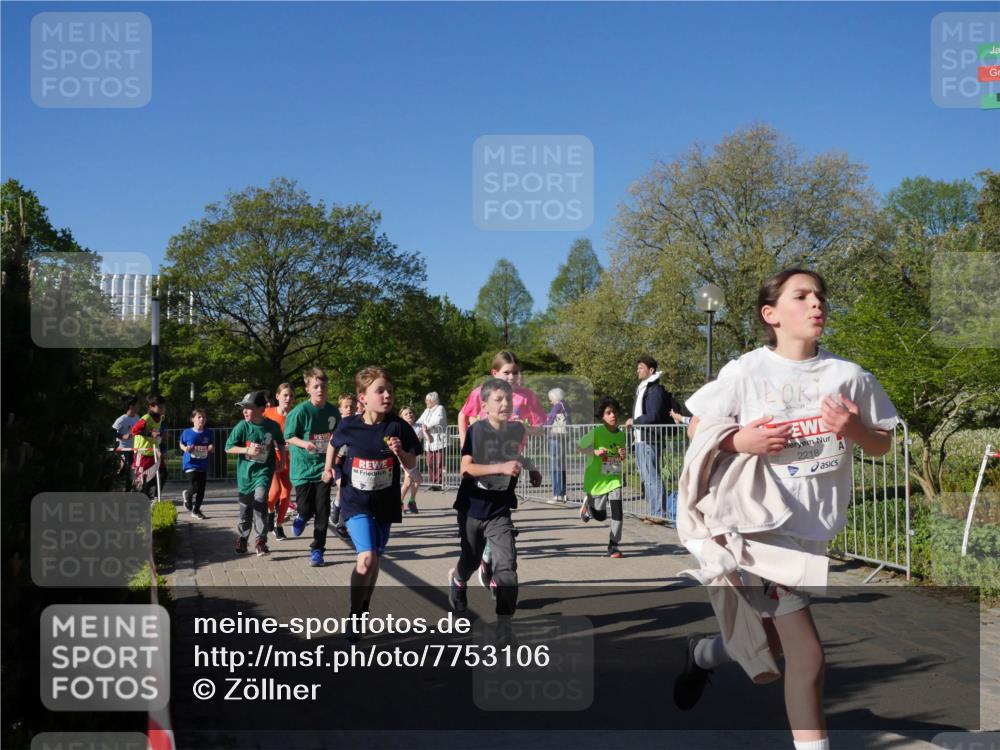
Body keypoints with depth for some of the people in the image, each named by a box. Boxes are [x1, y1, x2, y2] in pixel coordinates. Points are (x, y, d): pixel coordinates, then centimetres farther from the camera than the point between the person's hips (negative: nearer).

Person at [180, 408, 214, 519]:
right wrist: (185, 449, -11)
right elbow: (181, 444, 10)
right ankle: (187, 494, 19)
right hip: (190, 465, -3)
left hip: (203, 466, 4)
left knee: (201, 490, 7)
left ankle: (196, 510, 26)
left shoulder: (207, 434, 2)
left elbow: (212, 450, 13)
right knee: (196, 487, -16)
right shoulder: (187, 433, -5)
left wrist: (211, 449, -10)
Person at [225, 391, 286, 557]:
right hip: (245, 471, 2)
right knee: (245, 507, 12)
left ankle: (261, 540, -12)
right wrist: (247, 450, -19)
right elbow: (228, 447, -7)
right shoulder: (242, 426, -9)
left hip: (264, 470, -1)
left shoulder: (272, 426, -7)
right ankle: (242, 538, 34)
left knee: (260, 501, -20)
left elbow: (280, 444, 12)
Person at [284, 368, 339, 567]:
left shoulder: (333, 412, 0)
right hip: (303, 467, -3)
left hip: (323, 467, 3)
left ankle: (317, 550, 11)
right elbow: (288, 437, -7)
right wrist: (304, 443, -24)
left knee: (322, 511, 0)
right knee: (305, 508, 0)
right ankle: (302, 516, 38)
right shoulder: (300, 411, -12)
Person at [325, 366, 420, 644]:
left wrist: (400, 452, -23)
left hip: (385, 504, 2)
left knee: (374, 562, 14)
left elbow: (411, 465, -4)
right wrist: (329, 467, 1)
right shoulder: (348, 426, -9)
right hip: (356, 503, -2)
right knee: (367, 559, -19)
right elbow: (334, 444, 14)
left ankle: (362, 615, 35)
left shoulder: (397, 426, -9)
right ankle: (354, 615, 1)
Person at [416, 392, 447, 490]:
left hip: (439, 441, -6)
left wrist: (426, 426, -10)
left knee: (439, 463, -7)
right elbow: (420, 422, 12)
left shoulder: (440, 409, -1)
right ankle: (432, 482, 7)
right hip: (429, 441, 6)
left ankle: (439, 483, -5)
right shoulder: (427, 411, 20)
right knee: (430, 463, 1)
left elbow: (437, 421, -17)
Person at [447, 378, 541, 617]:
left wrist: (531, 470, 3)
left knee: (507, 563, -14)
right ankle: (456, 579, 54)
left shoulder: (517, 430, -2)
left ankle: (506, 614, -4)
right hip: (472, 507, -2)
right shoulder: (476, 430, -15)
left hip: (500, 509, 2)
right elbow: (466, 467, -24)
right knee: (471, 559, 19)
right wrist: (501, 467, -35)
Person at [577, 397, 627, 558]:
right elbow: (580, 447, -10)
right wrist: (596, 452, -27)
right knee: (600, 516, 10)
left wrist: (623, 456, -10)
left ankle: (613, 545, 4)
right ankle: (587, 504, 44)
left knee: (617, 512, -11)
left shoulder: (621, 435, 0)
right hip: (596, 479, -3)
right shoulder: (596, 433, -16)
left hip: (614, 478, 3)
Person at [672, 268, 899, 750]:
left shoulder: (848, 376, 0)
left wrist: (856, 429, -13)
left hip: (817, 527, 5)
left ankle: (703, 654, 48)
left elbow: (883, 445, 9)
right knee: (807, 656, -6)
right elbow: (697, 430, 1)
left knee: (776, 640, 18)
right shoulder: (746, 372, -8)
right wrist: (739, 441, -18)